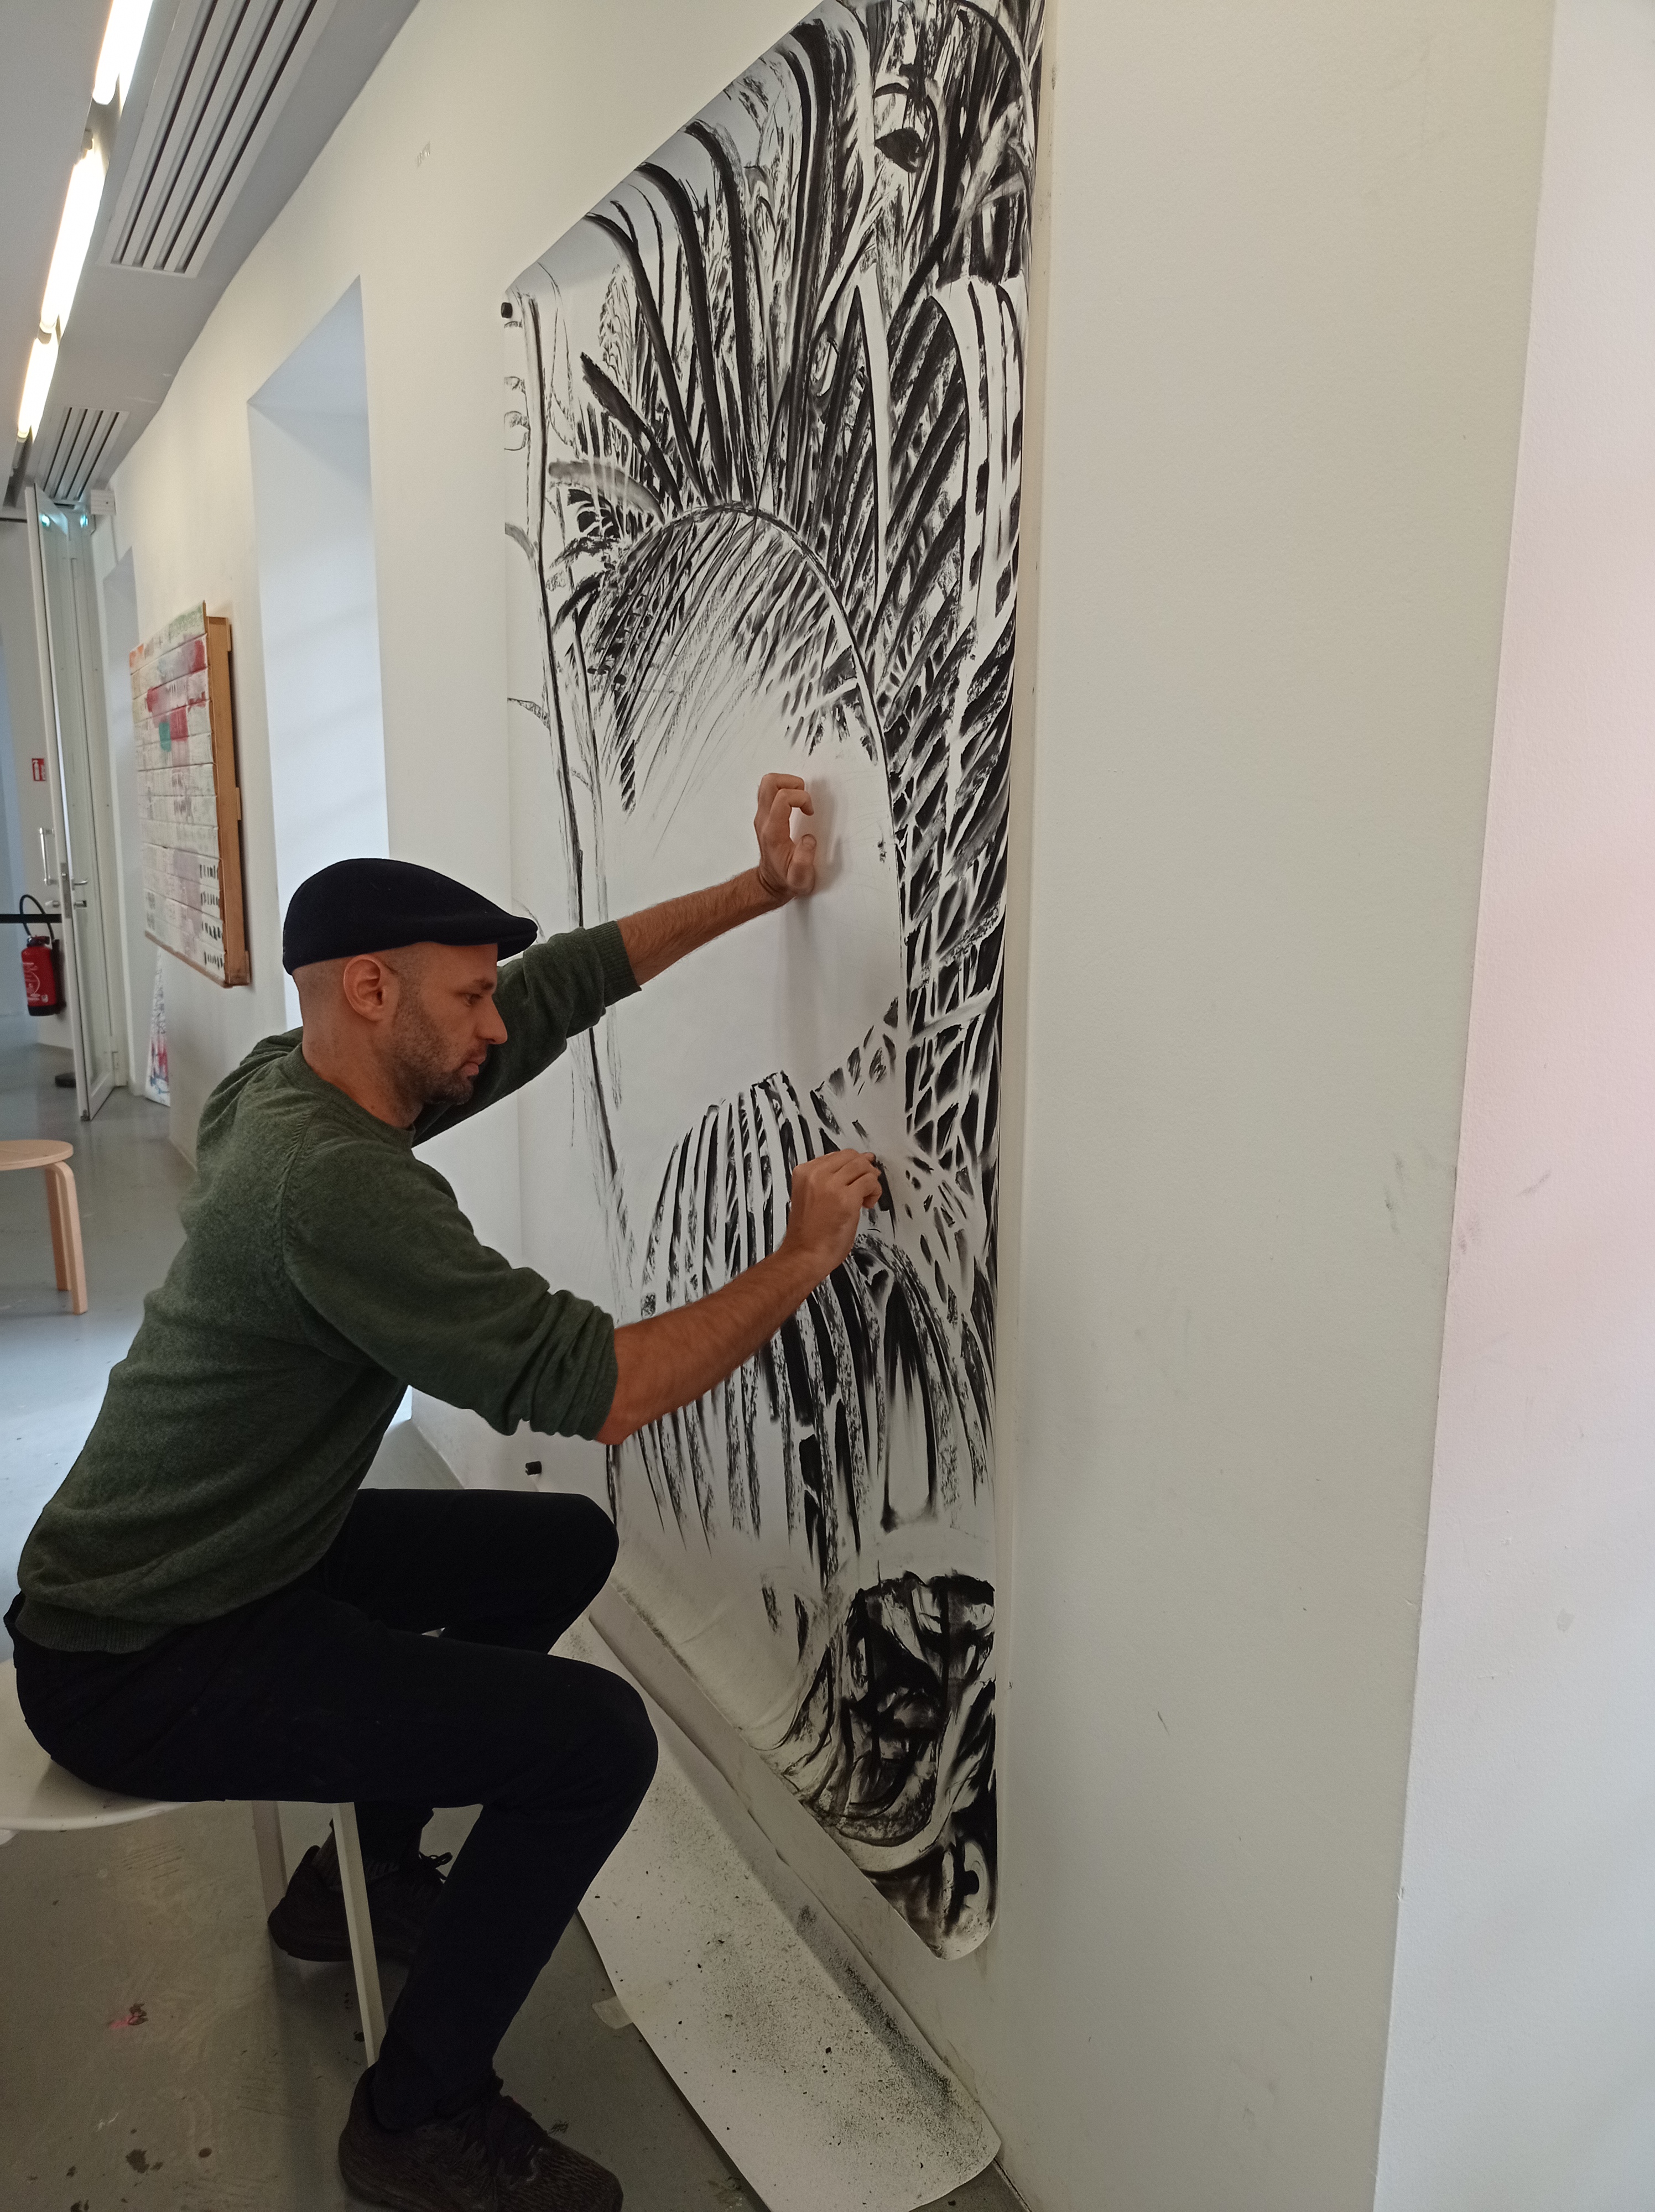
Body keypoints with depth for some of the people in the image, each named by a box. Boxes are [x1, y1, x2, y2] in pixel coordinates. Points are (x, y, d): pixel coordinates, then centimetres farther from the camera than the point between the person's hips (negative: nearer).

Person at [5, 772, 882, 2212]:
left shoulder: (302, 1088, -1)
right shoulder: (331, 1180, -30)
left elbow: (563, 983, 5)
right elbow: (593, 1385, -33)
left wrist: (755, 891, 4)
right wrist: (805, 1257, -21)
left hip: (236, 1556, 10)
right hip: (136, 1671, -10)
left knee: (565, 1545, 16)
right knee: (600, 1740, -18)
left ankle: (367, 1869, 30)